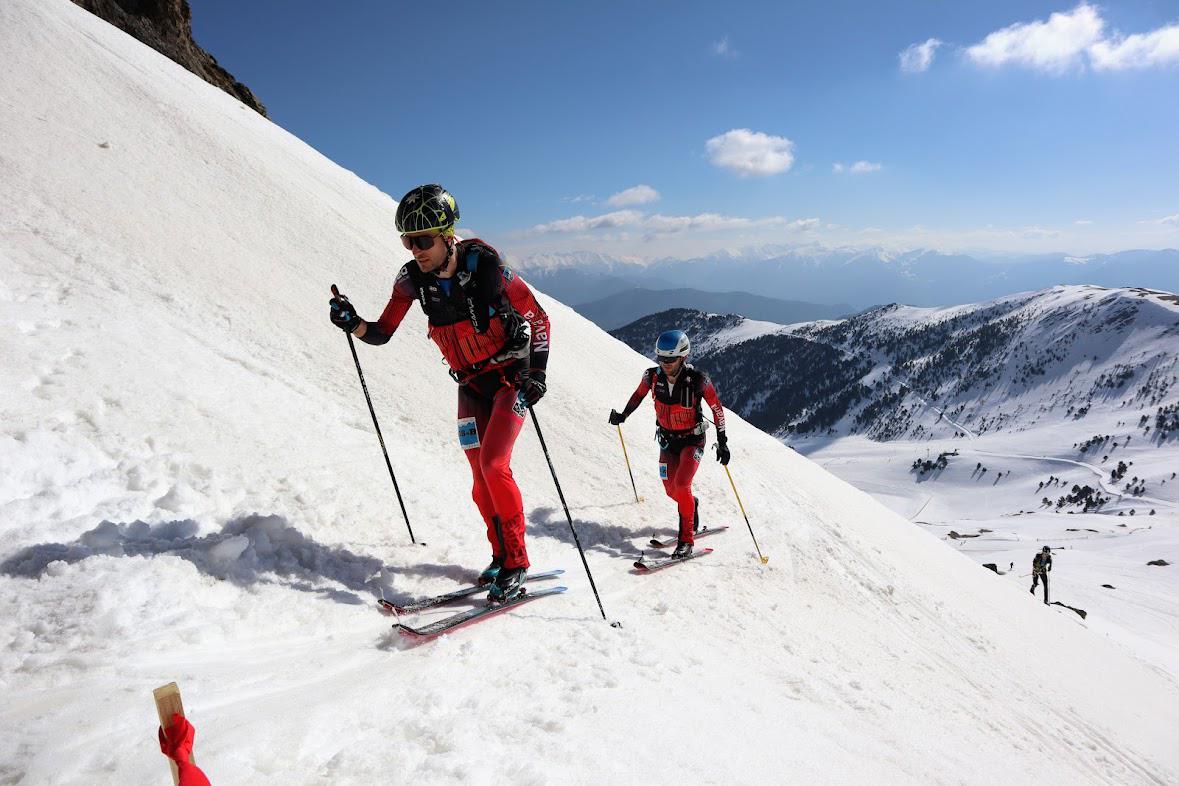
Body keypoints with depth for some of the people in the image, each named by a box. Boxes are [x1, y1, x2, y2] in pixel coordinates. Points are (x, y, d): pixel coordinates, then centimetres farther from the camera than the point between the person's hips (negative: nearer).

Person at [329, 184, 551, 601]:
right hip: (470, 384, 5)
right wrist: (352, 324, -22)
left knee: (493, 466, -17)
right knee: (481, 481, 3)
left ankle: (516, 562, -3)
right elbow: (382, 333, -2)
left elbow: (538, 317, -11)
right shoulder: (413, 278, -10)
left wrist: (537, 372, -20)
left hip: (511, 377, -5)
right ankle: (501, 557, 20)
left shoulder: (485, 266, -22)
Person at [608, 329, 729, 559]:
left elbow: (717, 407, -12)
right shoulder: (653, 376, -14)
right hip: (667, 439, 4)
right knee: (671, 489, 7)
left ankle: (686, 540, -8)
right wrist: (623, 415, 8)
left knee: (681, 485, -20)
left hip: (693, 440, -4)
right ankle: (691, 506, 43)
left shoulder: (697, 379, -24)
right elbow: (639, 394, 9)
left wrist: (722, 441, -12)